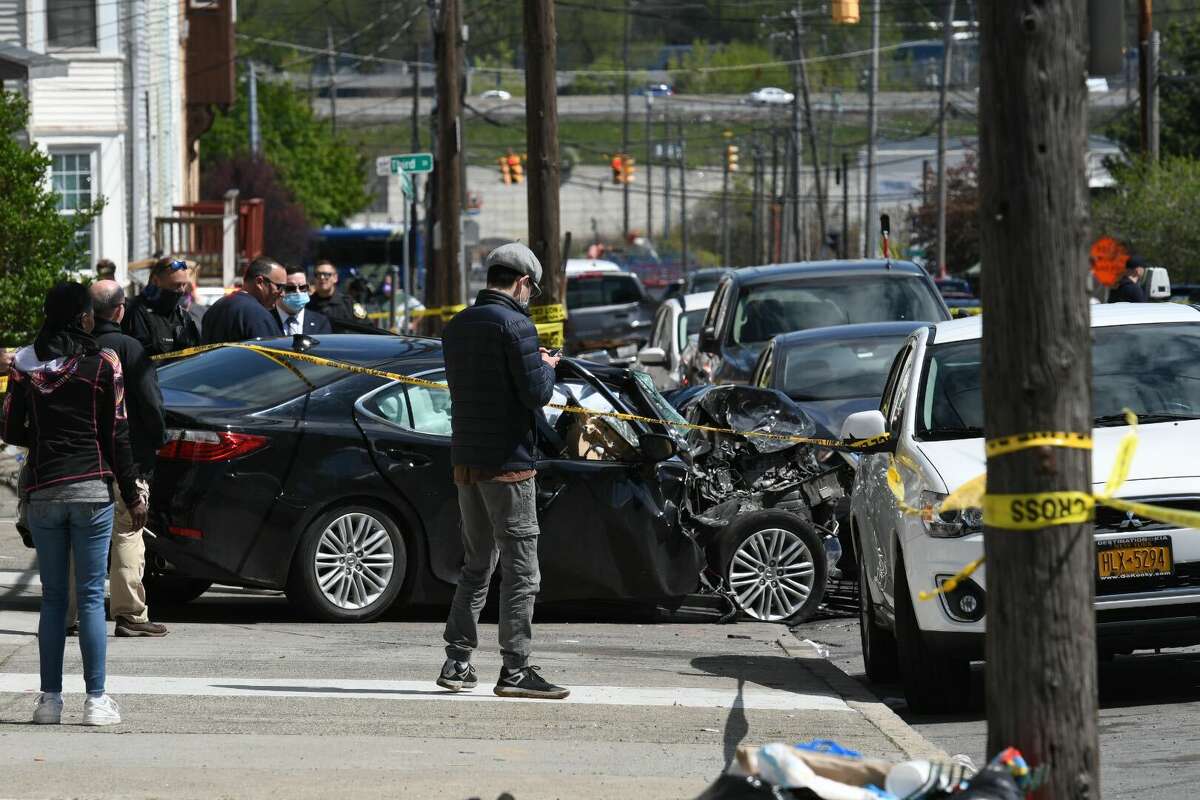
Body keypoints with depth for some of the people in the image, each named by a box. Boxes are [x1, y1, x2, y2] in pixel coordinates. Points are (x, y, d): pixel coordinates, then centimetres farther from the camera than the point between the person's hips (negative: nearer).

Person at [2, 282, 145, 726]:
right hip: (92, 486, -2)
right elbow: (117, 435, -3)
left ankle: (50, 699, 5)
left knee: (52, 597, 8)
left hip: (43, 490, 2)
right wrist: (132, 495, 4)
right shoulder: (103, 363, -4)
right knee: (91, 597, 0)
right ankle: (96, 701, -1)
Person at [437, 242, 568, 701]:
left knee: (478, 563, 17)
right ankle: (515, 670, -6)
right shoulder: (515, 325, -14)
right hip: (506, 462, -8)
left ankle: (457, 663, 15)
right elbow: (536, 393, -18)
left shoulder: (457, 327, 11)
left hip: (465, 459, 8)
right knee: (521, 570, -3)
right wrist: (546, 368, 4)